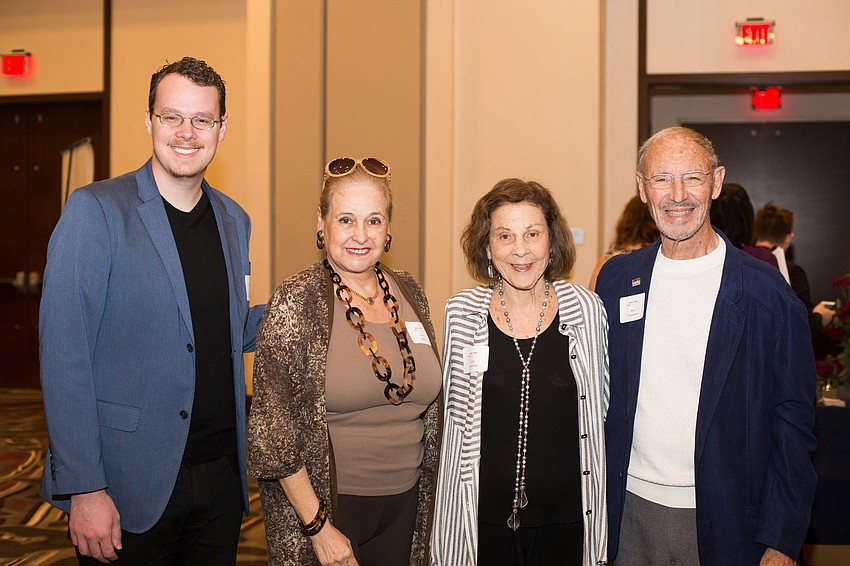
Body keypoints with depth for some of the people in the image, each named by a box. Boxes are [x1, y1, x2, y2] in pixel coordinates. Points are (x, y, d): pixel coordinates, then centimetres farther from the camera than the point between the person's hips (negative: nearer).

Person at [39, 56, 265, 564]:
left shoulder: (234, 220, 9)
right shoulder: (96, 210, -9)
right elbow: (64, 356, -13)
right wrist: (83, 488, -17)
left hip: (221, 478, 5)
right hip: (128, 489, -5)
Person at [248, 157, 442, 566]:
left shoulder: (409, 293, 3)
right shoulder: (297, 301, -12)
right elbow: (273, 427, -14)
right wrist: (317, 525, -16)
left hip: (404, 502, 5)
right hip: (324, 502, -5)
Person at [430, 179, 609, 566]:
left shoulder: (585, 309, -4)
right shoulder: (461, 313, -4)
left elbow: (599, 409, 7)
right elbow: (455, 414, 6)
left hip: (565, 518, 0)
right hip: (482, 517, 0)